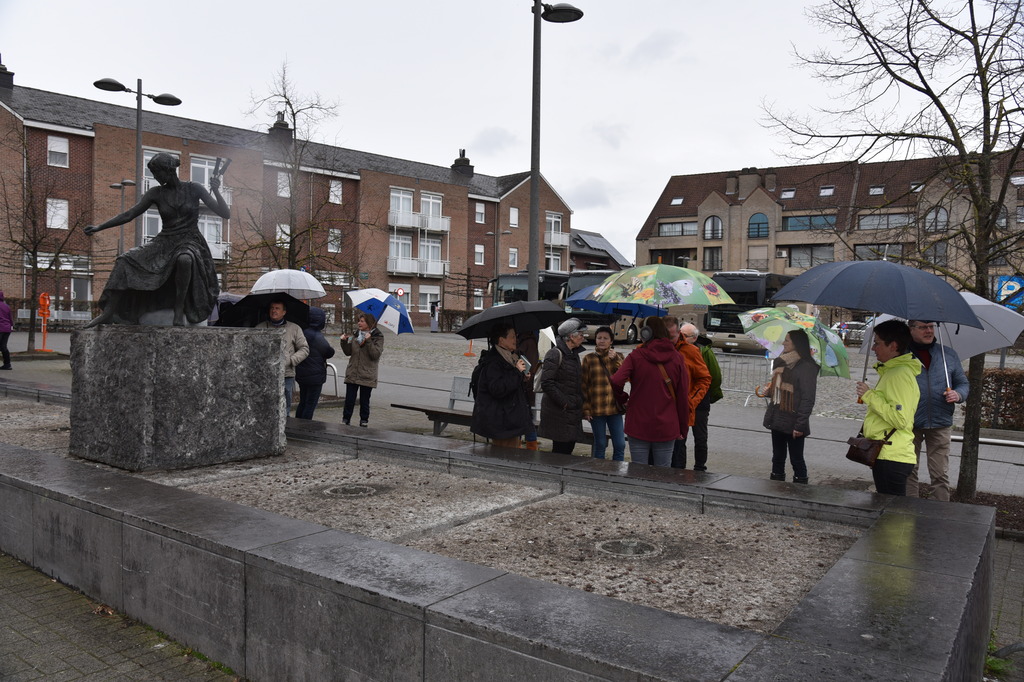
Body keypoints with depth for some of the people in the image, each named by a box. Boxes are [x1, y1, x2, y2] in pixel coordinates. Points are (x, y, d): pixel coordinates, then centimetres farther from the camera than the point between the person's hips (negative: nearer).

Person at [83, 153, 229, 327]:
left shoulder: (194, 189, -1)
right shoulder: (155, 193, 6)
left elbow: (226, 214, -5)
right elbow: (129, 215, 9)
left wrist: (216, 191, -19)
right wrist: (99, 227, 5)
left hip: (190, 241, -4)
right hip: (165, 242, 4)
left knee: (185, 259, -42)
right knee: (125, 261, -17)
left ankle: (179, 310, -29)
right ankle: (108, 313, -15)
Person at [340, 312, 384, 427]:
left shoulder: (378, 337, -4)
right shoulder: (356, 335, 11)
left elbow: (376, 354, -15)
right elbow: (348, 352, 10)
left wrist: (368, 341, -24)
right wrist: (344, 342, -5)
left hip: (367, 376, -4)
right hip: (352, 374, 4)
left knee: (364, 401, 6)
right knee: (349, 400, 1)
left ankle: (364, 421, 19)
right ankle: (346, 419, 14)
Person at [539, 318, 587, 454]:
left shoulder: (574, 354, 16)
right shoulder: (555, 354, -12)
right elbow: (546, 383, -18)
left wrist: (580, 401, 13)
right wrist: (564, 403, -17)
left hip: (573, 411, 8)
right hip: (558, 412, -8)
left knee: (569, 447, 10)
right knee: (561, 449, -5)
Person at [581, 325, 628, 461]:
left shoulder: (618, 357, 10)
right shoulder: (589, 359, 3)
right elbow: (584, 385, 1)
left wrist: (615, 359, -15)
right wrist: (586, 409, -4)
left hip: (615, 407, 2)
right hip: (596, 408, -2)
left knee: (620, 444, 2)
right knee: (600, 444, 5)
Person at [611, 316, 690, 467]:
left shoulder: (636, 356, -7)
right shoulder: (677, 358, 0)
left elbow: (616, 382, -20)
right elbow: (683, 396, 2)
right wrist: (683, 428, 10)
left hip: (639, 425, -2)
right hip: (666, 427, 2)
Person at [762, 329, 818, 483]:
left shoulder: (806, 367, -14)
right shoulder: (782, 363, 11)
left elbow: (808, 399, -17)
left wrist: (800, 425, -20)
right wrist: (767, 391, 3)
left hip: (793, 424, -8)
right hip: (777, 420, 8)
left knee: (796, 459, 4)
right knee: (778, 459, 15)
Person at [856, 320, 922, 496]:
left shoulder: (900, 374, -16)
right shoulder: (891, 371, 19)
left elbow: (900, 419, -23)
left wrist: (870, 396, -18)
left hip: (892, 459, -11)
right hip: (888, 455, 11)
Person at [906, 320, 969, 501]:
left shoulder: (949, 354, 10)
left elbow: (963, 383, 17)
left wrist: (958, 394, -6)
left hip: (940, 424, 2)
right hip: (909, 424, -1)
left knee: (940, 475, 3)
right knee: (909, 472, 7)